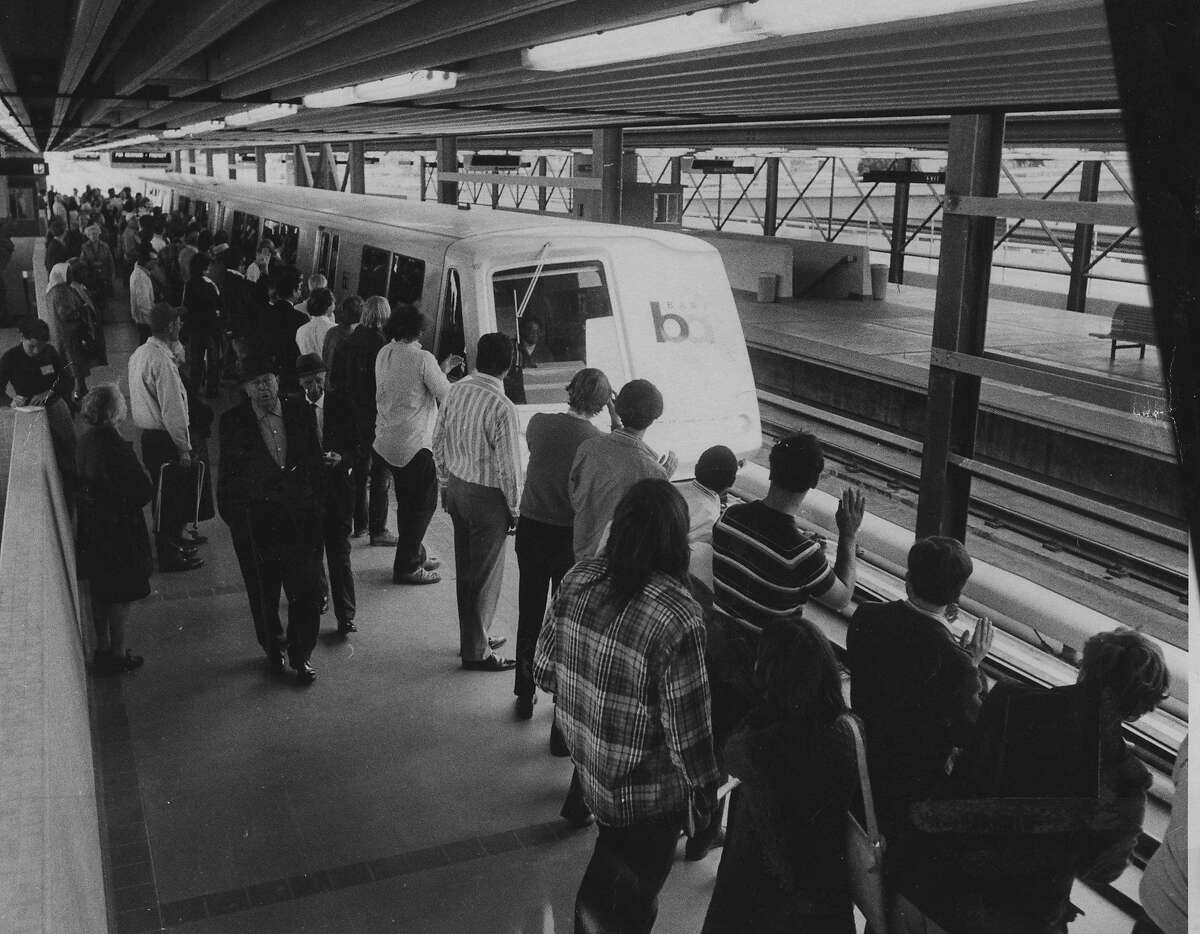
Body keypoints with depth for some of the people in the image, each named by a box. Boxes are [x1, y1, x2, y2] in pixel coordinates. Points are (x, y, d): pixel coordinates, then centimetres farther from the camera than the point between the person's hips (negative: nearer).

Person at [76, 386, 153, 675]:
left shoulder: (84, 440, -2)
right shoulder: (114, 445, -24)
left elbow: (79, 481, 8)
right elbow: (142, 489, -23)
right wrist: (128, 507, -4)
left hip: (89, 527, 8)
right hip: (117, 528, -8)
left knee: (100, 591, 20)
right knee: (120, 594, 6)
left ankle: (103, 648, 33)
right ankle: (117, 654, 15)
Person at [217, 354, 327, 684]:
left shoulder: (299, 412, -1)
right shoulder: (233, 422, -6)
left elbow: (315, 461, 7)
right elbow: (227, 474, 2)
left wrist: (318, 503, 4)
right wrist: (231, 517, 0)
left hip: (300, 516, 1)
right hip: (255, 518, -1)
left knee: (306, 591, 2)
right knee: (263, 594, 14)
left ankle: (301, 655, 20)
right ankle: (273, 648, 36)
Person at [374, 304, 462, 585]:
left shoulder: (383, 354, 5)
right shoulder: (422, 358, -17)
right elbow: (446, 395, -11)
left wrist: (441, 368, 18)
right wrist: (443, 372, 8)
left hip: (387, 442, 8)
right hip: (414, 443, -8)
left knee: (407, 501, 21)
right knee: (424, 502, 3)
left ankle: (414, 554, 33)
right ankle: (407, 567, 6)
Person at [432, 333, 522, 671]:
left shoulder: (456, 390, -3)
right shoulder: (502, 408, -24)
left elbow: (439, 441, 7)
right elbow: (508, 466, -19)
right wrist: (514, 508, -7)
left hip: (457, 487, 7)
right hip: (488, 497, -7)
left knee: (465, 570, 19)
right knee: (486, 577, 7)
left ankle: (473, 638, 36)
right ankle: (476, 652, 19)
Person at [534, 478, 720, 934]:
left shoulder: (579, 578, -13)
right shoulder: (677, 617, -31)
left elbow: (544, 670, 0)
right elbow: (687, 730, -24)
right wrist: (704, 790, -6)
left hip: (584, 763, 5)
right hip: (646, 798, -5)